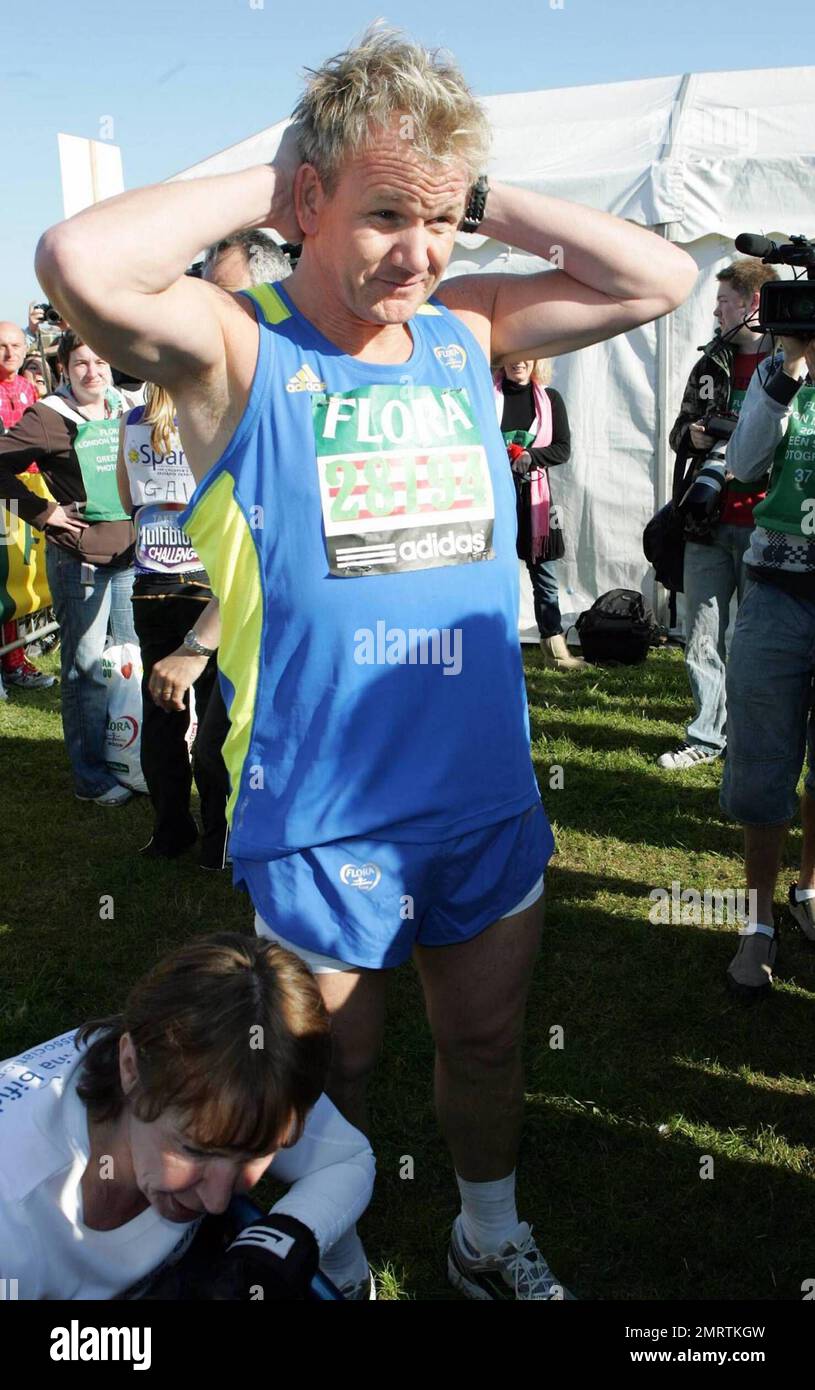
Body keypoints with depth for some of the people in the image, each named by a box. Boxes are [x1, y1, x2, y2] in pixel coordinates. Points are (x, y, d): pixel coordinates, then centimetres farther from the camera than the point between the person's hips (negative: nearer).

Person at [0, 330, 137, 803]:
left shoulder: (123, 411, 11)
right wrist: (42, 512, -12)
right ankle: (92, 777, 10)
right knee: (87, 669, 0)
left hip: (128, 554, 7)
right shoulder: (49, 418, -8)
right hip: (79, 559, -7)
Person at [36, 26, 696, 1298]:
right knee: (332, 1073, 17)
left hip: (490, 797, 5)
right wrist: (262, 187, -16)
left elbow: (662, 277, 3)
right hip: (322, 813, -4)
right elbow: (81, 265, -30)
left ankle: (491, 1243, 50)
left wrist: (482, 204, -3)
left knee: (487, 1045, 23)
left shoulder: (469, 333, 3)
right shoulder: (241, 350, -11)